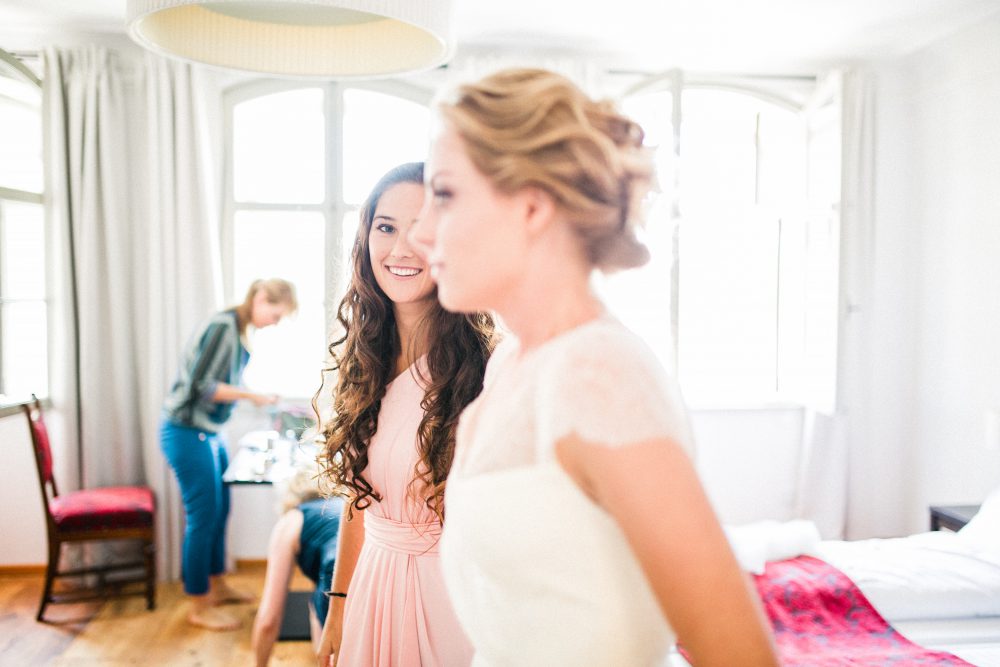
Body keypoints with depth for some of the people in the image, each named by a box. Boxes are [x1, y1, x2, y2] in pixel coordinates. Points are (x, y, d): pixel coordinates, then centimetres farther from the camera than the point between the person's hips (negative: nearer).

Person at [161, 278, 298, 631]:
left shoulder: (241, 332, 8)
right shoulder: (222, 326, -19)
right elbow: (200, 384, -22)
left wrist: (261, 397, 1)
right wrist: (251, 395, -19)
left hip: (209, 431, 9)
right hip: (187, 432, -9)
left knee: (220, 511, 17)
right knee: (204, 516, -1)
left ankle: (216, 586, 34)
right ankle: (200, 607, 12)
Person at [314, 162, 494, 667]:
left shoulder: (485, 366, -19)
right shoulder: (363, 360, 1)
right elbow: (359, 496, 8)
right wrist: (338, 605, 11)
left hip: (453, 592, -5)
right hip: (372, 587, 6)